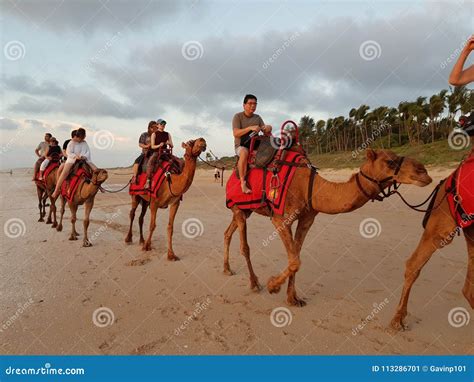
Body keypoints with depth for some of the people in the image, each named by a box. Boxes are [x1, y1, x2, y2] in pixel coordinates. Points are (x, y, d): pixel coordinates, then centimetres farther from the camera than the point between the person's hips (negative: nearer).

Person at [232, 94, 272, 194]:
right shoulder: (238, 116, -2)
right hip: (240, 146, -5)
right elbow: (236, 133, -16)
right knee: (244, 152, -39)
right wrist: (250, 128, -26)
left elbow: (266, 133, 4)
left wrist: (268, 129, -20)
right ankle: (243, 183, -35)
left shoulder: (258, 118, 12)